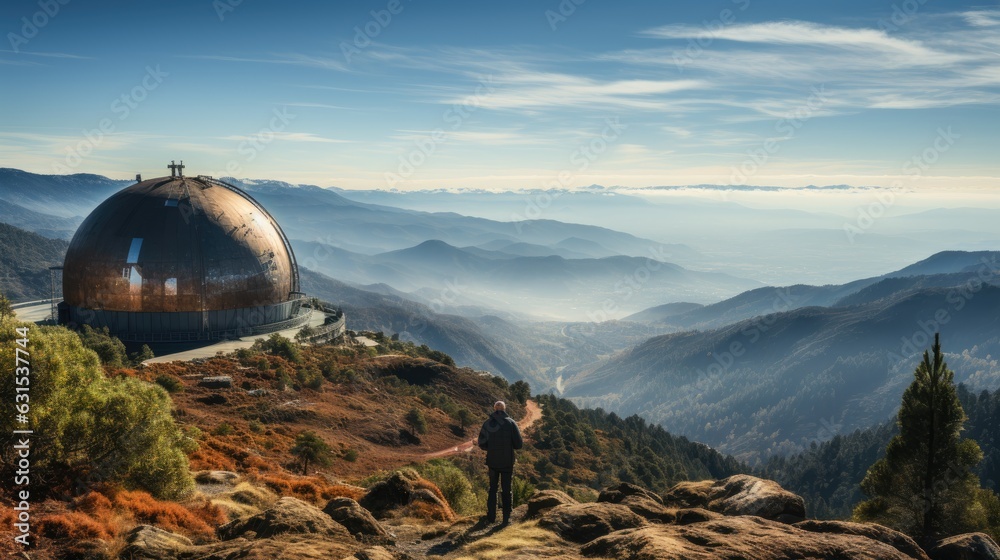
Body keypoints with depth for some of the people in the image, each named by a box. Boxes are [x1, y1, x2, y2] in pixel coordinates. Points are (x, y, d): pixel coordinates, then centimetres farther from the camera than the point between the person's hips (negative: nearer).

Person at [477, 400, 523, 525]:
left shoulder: (487, 424, -3)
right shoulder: (511, 423, -8)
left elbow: (482, 444, -3)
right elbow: (519, 444, -9)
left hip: (492, 461, 2)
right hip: (507, 462, -1)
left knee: (492, 488, 17)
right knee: (507, 490, 9)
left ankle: (491, 516, 17)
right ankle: (506, 517, 9)